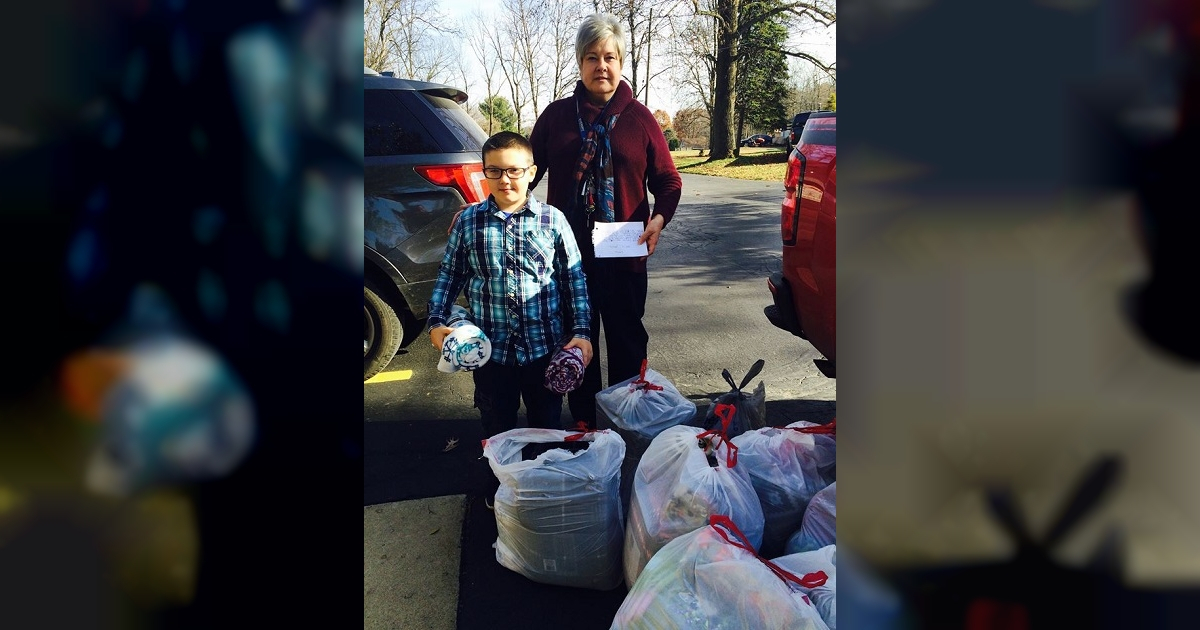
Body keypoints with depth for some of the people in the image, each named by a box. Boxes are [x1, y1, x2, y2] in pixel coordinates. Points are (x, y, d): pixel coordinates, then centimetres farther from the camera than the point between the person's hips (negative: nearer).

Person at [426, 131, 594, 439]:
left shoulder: (553, 219, -4)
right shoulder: (468, 221, 0)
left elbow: (574, 277, -1)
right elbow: (449, 274, 8)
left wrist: (582, 331, -6)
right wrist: (437, 322, -3)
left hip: (545, 346, -1)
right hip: (490, 348, 1)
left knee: (547, 426, 16)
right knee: (497, 430, 17)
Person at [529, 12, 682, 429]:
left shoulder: (639, 118, 1)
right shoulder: (557, 115, 4)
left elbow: (668, 181, 3)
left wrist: (659, 217, -15)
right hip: (568, 253, 1)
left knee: (627, 341, 9)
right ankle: (582, 423, 27)